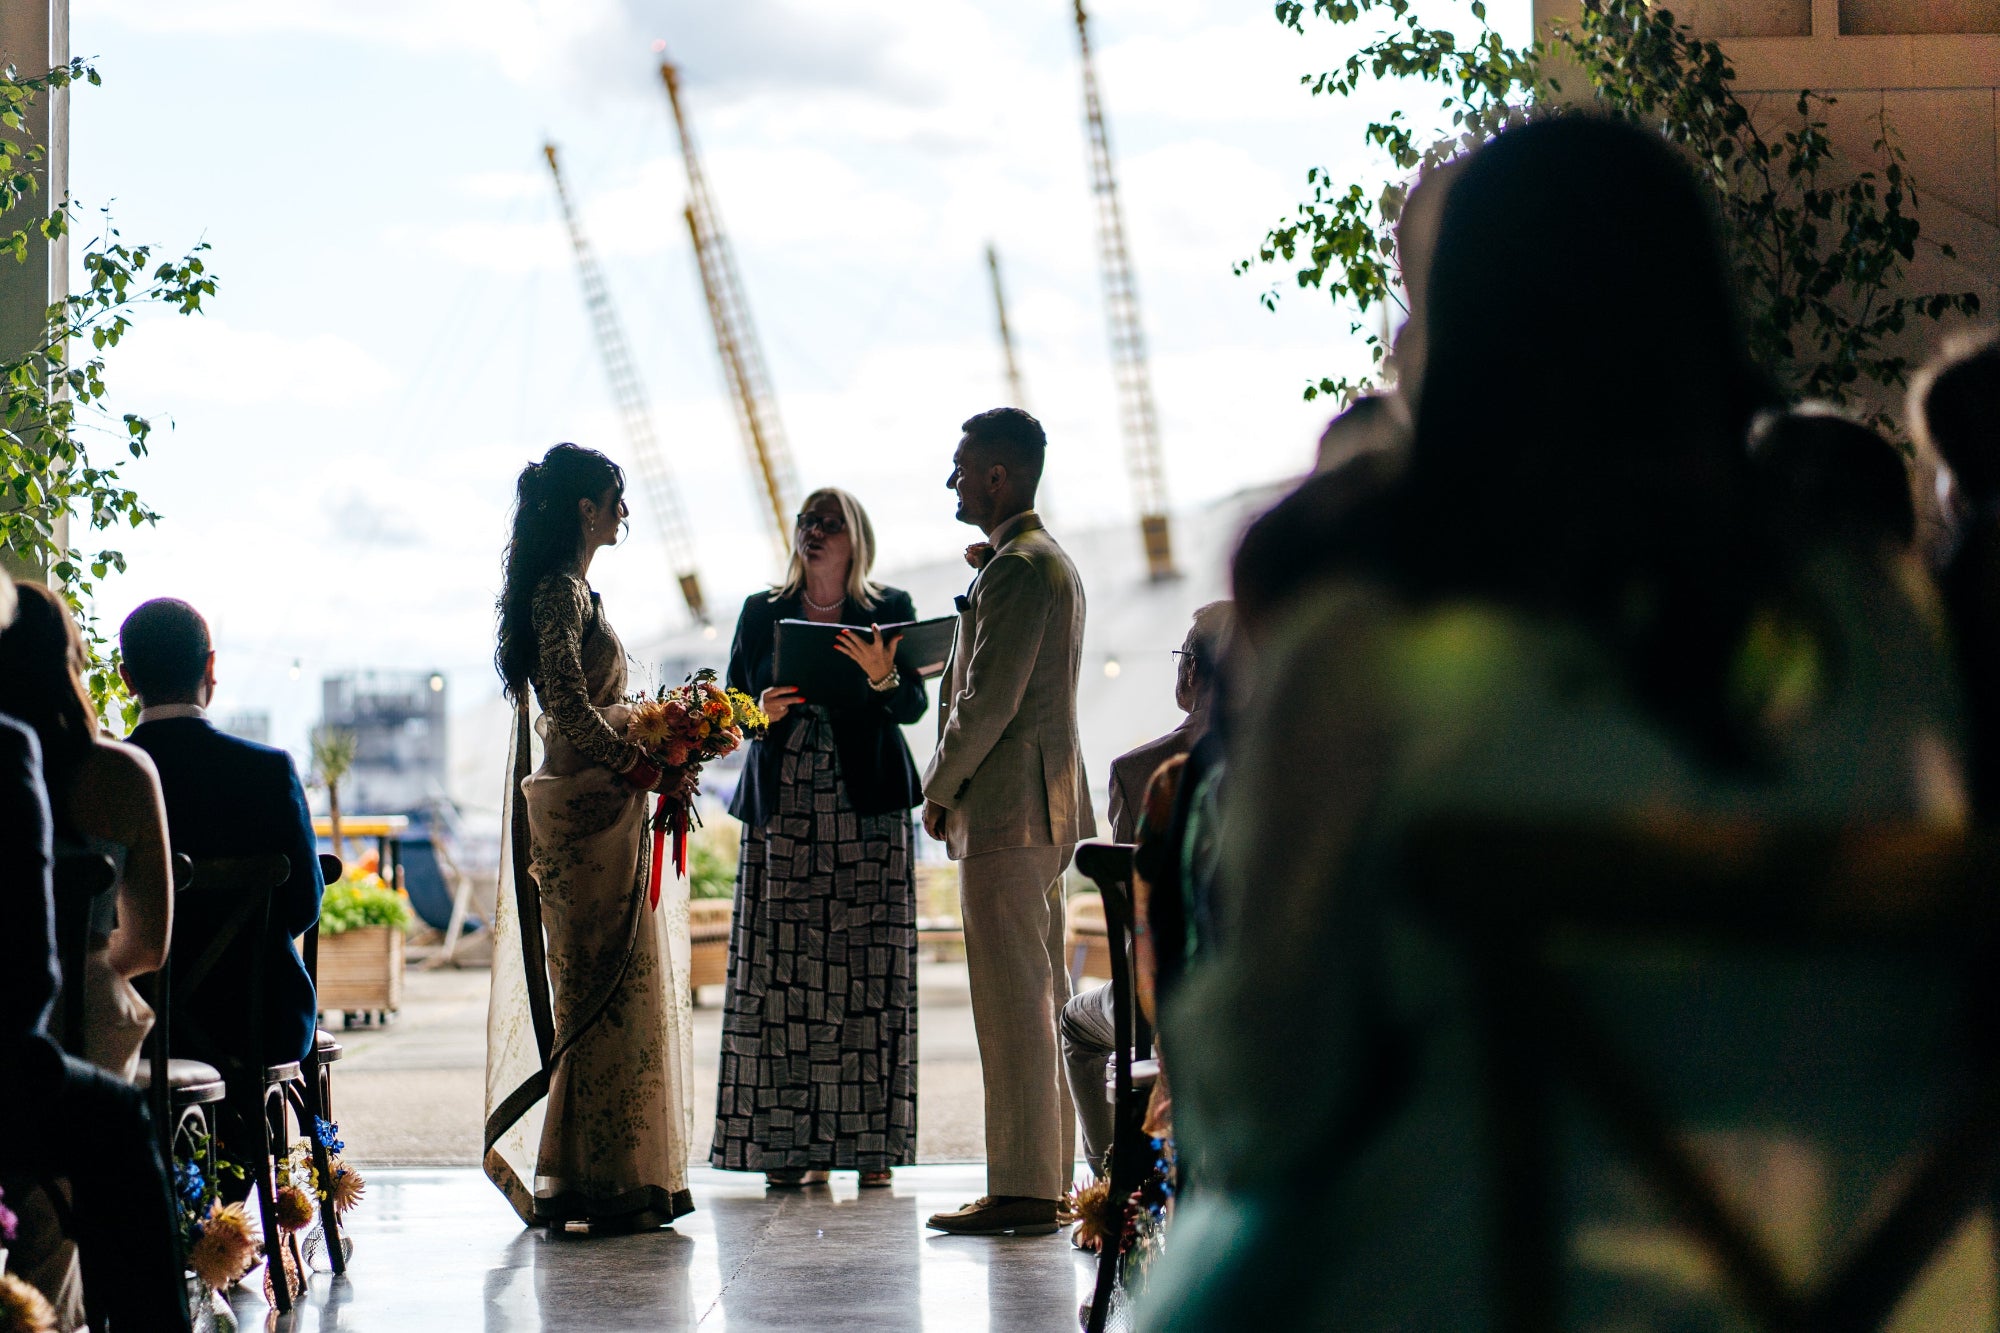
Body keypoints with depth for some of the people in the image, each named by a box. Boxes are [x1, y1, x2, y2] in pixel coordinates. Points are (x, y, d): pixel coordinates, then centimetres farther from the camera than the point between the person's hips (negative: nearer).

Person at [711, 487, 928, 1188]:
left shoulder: (890, 610, 8)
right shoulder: (762, 612, 13)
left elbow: (914, 705, -1)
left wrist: (882, 676, -21)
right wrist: (761, 713, -9)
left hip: (866, 814, -2)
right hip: (782, 809, 2)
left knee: (866, 966, -5)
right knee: (783, 970, -4)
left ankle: (871, 1141, -3)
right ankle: (792, 1142, -2)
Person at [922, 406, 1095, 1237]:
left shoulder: (1019, 570, -14)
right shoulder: (1049, 562, 20)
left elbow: (989, 701, -18)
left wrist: (938, 791, -9)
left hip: (1007, 808, -11)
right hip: (1043, 809, 11)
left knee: (1013, 1003, -9)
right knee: (1034, 1001, 12)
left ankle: (1021, 1191, -8)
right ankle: (1044, 1180, 16)